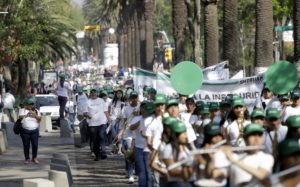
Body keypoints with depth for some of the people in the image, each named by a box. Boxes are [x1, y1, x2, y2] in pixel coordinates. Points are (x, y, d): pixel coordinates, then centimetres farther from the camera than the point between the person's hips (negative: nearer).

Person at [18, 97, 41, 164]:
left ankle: (34, 158, 10)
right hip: (25, 131, -2)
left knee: (35, 145, -3)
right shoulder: (22, 110, 3)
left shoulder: (36, 111, 12)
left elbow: (39, 119, 2)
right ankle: (27, 158, 9)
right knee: (26, 145, -1)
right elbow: (20, 117, -15)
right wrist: (26, 115, -34)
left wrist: (35, 115, -16)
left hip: (34, 131, 2)